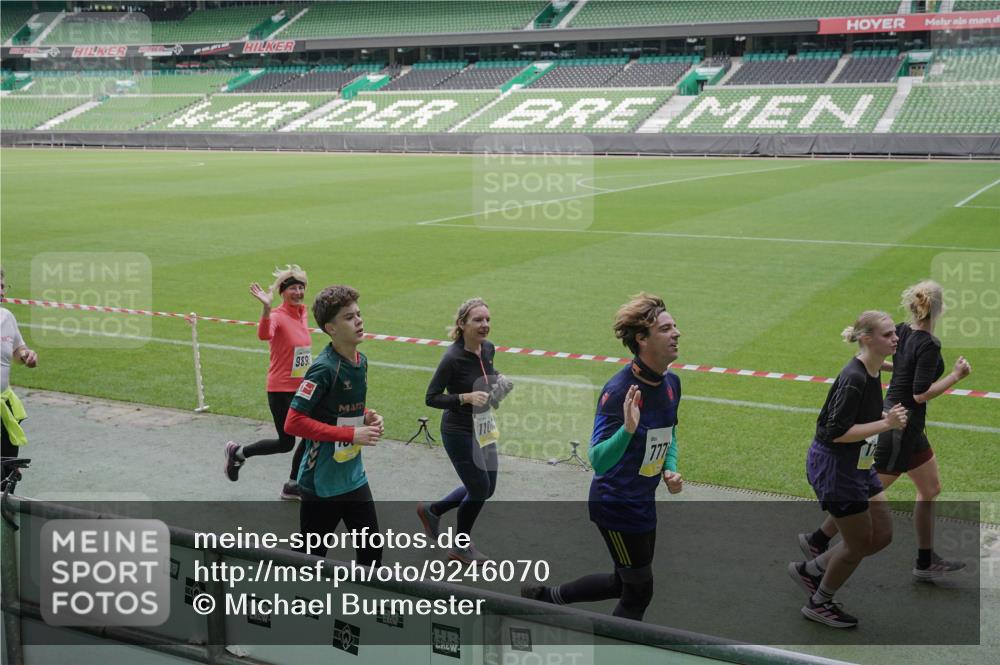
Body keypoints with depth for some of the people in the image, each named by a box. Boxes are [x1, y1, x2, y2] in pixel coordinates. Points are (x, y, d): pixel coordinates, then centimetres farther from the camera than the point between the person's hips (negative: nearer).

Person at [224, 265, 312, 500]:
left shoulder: (303, 313, 6)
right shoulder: (277, 316, -18)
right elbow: (264, 335, -41)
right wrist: (266, 307, -56)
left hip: (302, 388, 7)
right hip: (281, 390, -7)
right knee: (286, 442, 1)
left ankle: (292, 486, 23)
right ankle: (238, 452, 24)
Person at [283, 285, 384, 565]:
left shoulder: (361, 361, 5)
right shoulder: (324, 368, -21)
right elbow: (293, 423, -24)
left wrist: (367, 417, -2)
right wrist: (351, 434, -23)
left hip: (354, 476, 8)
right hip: (322, 482, -8)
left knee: (372, 552, 13)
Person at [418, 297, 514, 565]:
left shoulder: (488, 349, -2)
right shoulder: (453, 358, -24)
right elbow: (431, 398, -19)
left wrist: (498, 383, -2)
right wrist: (466, 397, -30)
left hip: (483, 429, 8)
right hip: (459, 432, -8)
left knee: (486, 488, 16)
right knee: (479, 489, 3)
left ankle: (431, 511, 38)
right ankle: (461, 547, 27)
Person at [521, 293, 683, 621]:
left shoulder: (671, 382, 0)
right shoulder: (618, 391, -25)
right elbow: (598, 459, -30)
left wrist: (670, 470, 1)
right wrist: (628, 429, -45)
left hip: (644, 501, 9)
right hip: (617, 504, -9)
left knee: (623, 583, 22)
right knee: (639, 592, 3)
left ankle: (544, 596, 40)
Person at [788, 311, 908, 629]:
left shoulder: (872, 372, 4)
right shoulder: (853, 378, -25)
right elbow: (836, 432, -27)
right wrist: (886, 424, -26)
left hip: (857, 466, 9)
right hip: (833, 467, -9)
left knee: (882, 535, 12)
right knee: (860, 543, 4)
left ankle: (809, 570, 26)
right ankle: (818, 604, 26)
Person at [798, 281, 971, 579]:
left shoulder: (901, 331, 0)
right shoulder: (929, 345, -22)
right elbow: (921, 394, -23)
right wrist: (956, 376, -15)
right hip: (902, 425, -9)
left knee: (931, 488, 16)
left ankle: (926, 562, 25)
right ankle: (817, 541, 12)